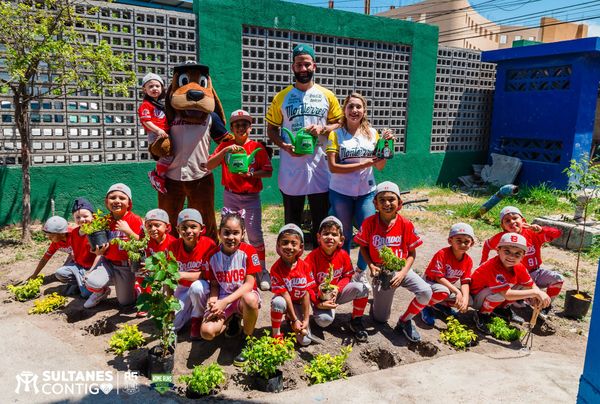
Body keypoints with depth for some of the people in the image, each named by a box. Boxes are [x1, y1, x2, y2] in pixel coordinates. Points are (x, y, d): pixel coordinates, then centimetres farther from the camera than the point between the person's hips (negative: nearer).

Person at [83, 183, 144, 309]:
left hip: (126, 266, -3)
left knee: (125, 302, 6)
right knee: (91, 282, -25)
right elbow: (100, 246, 10)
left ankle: (135, 288, 40)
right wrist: (99, 251, -12)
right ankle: (102, 292, 11)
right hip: (107, 262, 3)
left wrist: (128, 231, -29)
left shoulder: (135, 220, -14)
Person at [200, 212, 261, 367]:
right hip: (222, 299, 3)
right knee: (207, 332, -24)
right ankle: (232, 321, 13)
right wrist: (213, 301, -17)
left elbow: (249, 284, -14)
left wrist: (225, 302, -23)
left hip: (243, 295, -2)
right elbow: (214, 284, 5)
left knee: (250, 299, -41)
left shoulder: (248, 251, -11)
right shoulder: (213, 255, -2)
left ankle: (247, 340, -11)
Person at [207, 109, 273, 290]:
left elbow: (268, 171, -5)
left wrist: (251, 174, -22)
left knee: (255, 234, -6)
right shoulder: (225, 146, 2)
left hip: (251, 197, -2)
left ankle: (262, 271, 7)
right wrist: (225, 151, -20)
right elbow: (208, 166, -9)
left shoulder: (257, 147, -3)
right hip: (230, 196, 3)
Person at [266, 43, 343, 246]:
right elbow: (271, 129, 6)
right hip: (291, 168, 0)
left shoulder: (327, 96, 5)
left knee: (321, 220, 9)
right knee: (292, 223, 11)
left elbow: (339, 124, 10)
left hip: (319, 167, 1)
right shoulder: (282, 97, 3)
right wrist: (284, 146, -13)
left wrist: (322, 129, -11)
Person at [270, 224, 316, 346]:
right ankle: (276, 335, -14)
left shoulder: (304, 266, -13)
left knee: (305, 340, -11)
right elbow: (284, 294, -21)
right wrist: (295, 319, -21)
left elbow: (306, 293, -11)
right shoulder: (276, 268, -21)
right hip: (284, 301, -2)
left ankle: (290, 320, 20)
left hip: (299, 303, 2)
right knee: (278, 302, -38)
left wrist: (306, 319, -14)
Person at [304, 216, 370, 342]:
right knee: (324, 320, -31)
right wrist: (319, 303, -23)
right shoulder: (312, 258, -20)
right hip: (320, 298, -3)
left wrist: (337, 289, -18)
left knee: (361, 288, -20)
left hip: (337, 293, 4)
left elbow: (347, 276, 2)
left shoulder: (343, 255, -9)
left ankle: (356, 322, 1)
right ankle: (330, 309, 10)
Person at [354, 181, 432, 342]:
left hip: (401, 270, 1)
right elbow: (363, 247, 0)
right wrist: (371, 265, -16)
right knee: (381, 319, 3)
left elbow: (412, 253, -5)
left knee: (426, 292, -25)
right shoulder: (369, 223, -14)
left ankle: (404, 321, 1)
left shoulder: (406, 224, -13)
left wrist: (403, 273, -17)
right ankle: (377, 301, 40)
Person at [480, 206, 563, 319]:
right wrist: (483, 261, 9)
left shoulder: (533, 233, -11)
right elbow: (487, 245, 8)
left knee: (557, 278, -18)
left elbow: (557, 233, -14)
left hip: (536, 272, 2)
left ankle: (546, 306, 4)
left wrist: (541, 229, -31)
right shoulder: (502, 237, -12)